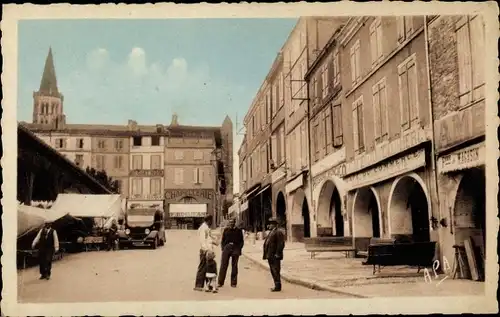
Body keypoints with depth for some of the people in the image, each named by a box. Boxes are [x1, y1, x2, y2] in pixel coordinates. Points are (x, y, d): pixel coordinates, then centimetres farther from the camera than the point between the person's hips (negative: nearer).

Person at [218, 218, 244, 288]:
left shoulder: (238, 231, 6)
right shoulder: (226, 230, 11)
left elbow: (241, 241, 8)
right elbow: (222, 240, 14)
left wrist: (239, 249, -5)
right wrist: (223, 248, 1)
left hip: (235, 249, -1)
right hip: (227, 248, 1)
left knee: (234, 266, 4)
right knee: (223, 265, -2)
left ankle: (233, 283, 12)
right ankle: (220, 282, 3)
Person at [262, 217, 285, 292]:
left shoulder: (278, 232, -11)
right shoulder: (271, 232, 20)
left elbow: (281, 244, -19)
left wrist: (277, 254, -21)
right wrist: (266, 254, 17)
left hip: (275, 257, -10)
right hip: (270, 256, 10)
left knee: (276, 271, -6)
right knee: (273, 271, 14)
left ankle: (278, 286, -1)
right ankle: (276, 286, 21)